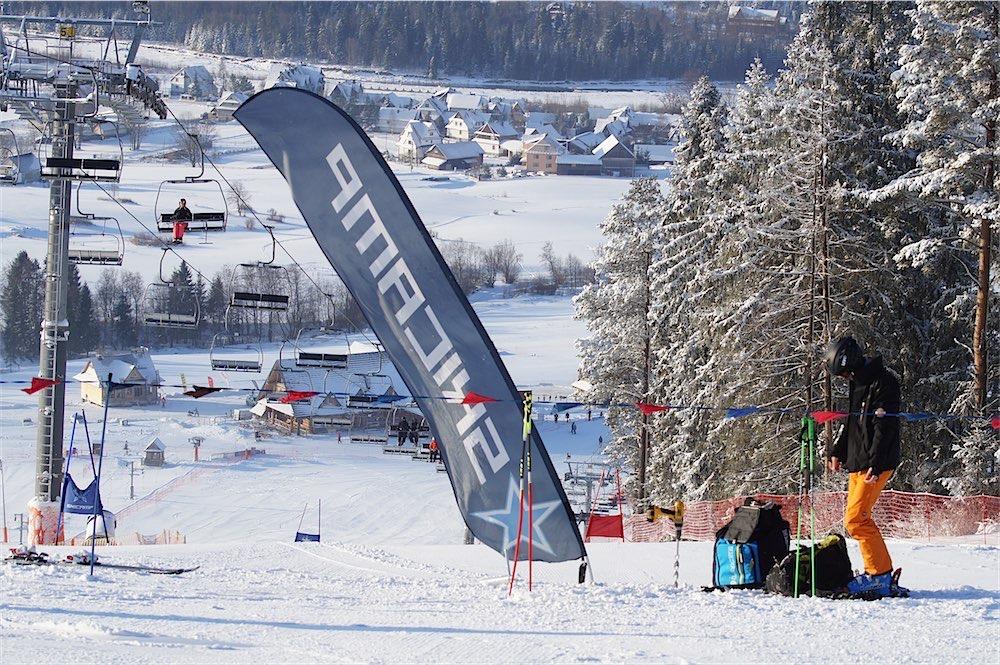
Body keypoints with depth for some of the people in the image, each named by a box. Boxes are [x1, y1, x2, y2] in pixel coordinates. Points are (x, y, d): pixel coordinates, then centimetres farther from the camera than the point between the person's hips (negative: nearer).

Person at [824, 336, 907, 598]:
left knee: (855, 520, -15)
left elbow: (884, 428, -20)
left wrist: (875, 464, -25)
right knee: (859, 519, 9)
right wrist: (837, 451, 22)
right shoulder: (857, 383, 16)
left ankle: (880, 574, -12)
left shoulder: (883, 383, -13)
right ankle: (880, 573, 13)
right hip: (857, 464, 10)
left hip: (875, 465, -10)